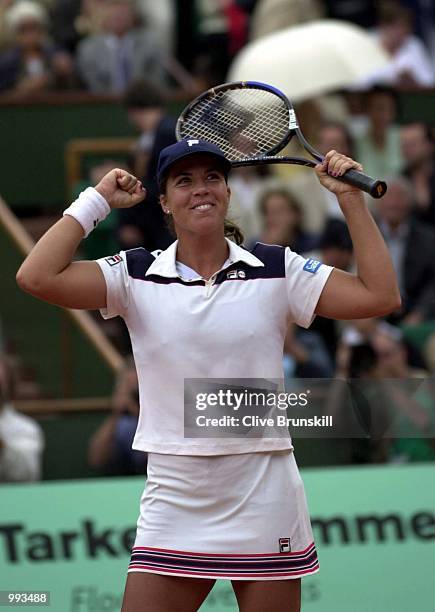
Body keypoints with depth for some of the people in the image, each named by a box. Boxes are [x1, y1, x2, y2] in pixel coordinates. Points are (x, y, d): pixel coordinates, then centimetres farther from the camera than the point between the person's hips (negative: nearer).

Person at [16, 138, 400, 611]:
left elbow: (380, 296, -4)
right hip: (172, 512, 0)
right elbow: (36, 278, -9)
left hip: (264, 506, 0)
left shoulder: (277, 271, 2)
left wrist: (350, 198, -7)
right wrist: (98, 199, -3)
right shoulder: (136, 276, 2)